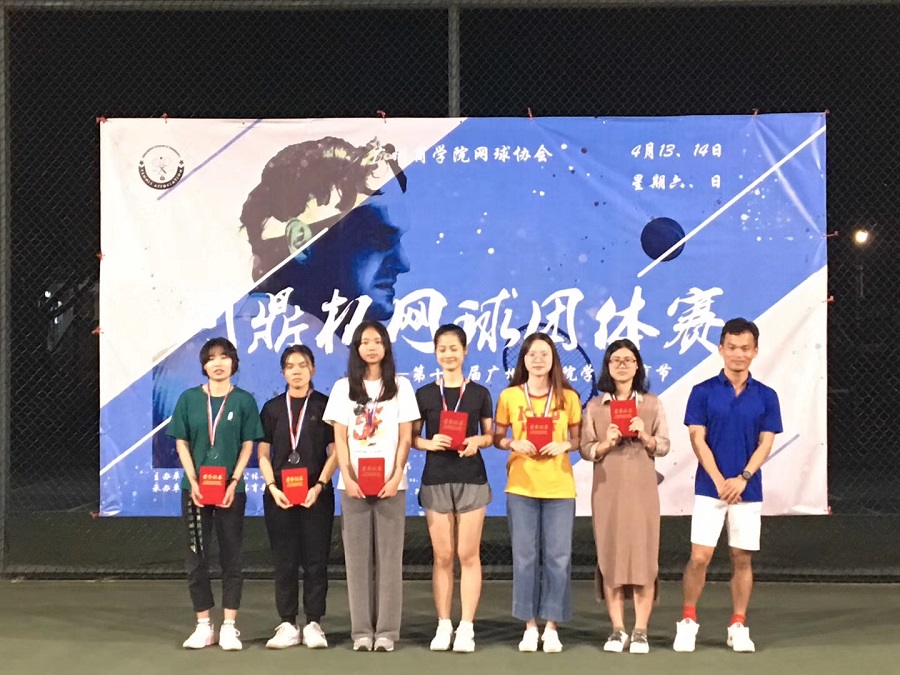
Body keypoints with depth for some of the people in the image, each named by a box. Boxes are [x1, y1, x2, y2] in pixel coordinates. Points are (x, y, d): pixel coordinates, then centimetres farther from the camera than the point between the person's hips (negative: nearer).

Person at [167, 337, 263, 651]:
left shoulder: (243, 400, 2)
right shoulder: (189, 399, 4)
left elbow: (247, 445, 0)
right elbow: (181, 443, 3)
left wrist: (234, 483, -11)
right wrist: (194, 482, -8)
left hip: (231, 490, -1)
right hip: (195, 488, 1)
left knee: (231, 557, 3)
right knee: (197, 558, 4)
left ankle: (229, 627, 8)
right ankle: (203, 626, 13)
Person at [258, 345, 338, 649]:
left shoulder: (324, 405, 3)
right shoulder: (272, 408, 9)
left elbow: (335, 452, 0)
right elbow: (263, 454, 7)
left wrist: (319, 486, -12)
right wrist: (273, 487, -7)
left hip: (316, 495, -2)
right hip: (279, 495, 2)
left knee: (315, 561, 0)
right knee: (284, 561, 4)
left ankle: (313, 624, 7)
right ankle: (287, 625, 10)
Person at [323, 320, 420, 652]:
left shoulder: (400, 387, 7)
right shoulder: (343, 388, 9)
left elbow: (405, 438, 2)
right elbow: (339, 439, 4)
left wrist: (396, 477, -9)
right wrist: (347, 477, -8)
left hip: (390, 483, -1)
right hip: (354, 483, 1)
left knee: (389, 556, -1)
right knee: (357, 556, 1)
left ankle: (386, 630, 2)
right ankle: (362, 630, 5)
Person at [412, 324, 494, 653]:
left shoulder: (479, 393, 5)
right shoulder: (424, 394, 5)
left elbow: (490, 436, 9)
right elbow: (412, 437, 7)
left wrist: (477, 441, -12)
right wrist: (431, 443, -13)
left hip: (472, 479, 0)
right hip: (436, 480, 0)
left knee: (468, 554, -1)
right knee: (442, 556, 3)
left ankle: (467, 627, 4)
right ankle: (443, 626, 10)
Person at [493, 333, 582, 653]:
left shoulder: (568, 397, 2)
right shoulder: (509, 396, 2)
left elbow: (578, 438, 7)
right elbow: (496, 437, 6)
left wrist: (564, 445, -13)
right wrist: (514, 444, -13)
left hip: (559, 488, 0)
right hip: (521, 486, 0)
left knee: (557, 557, 1)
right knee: (525, 556, 3)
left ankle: (551, 626, 12)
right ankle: (530, 626, 13)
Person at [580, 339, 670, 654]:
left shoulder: (651, 404, 7)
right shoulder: (595, 406, 7)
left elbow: (664, 446, 5)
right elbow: (585, 449, 4)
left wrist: (645, 437, -13)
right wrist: (606, 443, -14)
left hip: (642, 489, 0)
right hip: (607, 489, 1)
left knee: (643, 555, -3)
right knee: (609, 556, 0)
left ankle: (640, 631, 4)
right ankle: (617, 630, 8)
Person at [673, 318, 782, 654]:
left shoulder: (766, 396, 4)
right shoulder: (703, 392, 0)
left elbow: (765, 444, 0)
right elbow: (698, 440, -5)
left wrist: (742, 478, -14)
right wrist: (719, 481, -14)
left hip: (748, 490, 2)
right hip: (709, 488, -2)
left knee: (742, 559, 6)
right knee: (699, 557, -5)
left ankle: (738, 626, 16)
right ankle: (687, 622, 10)